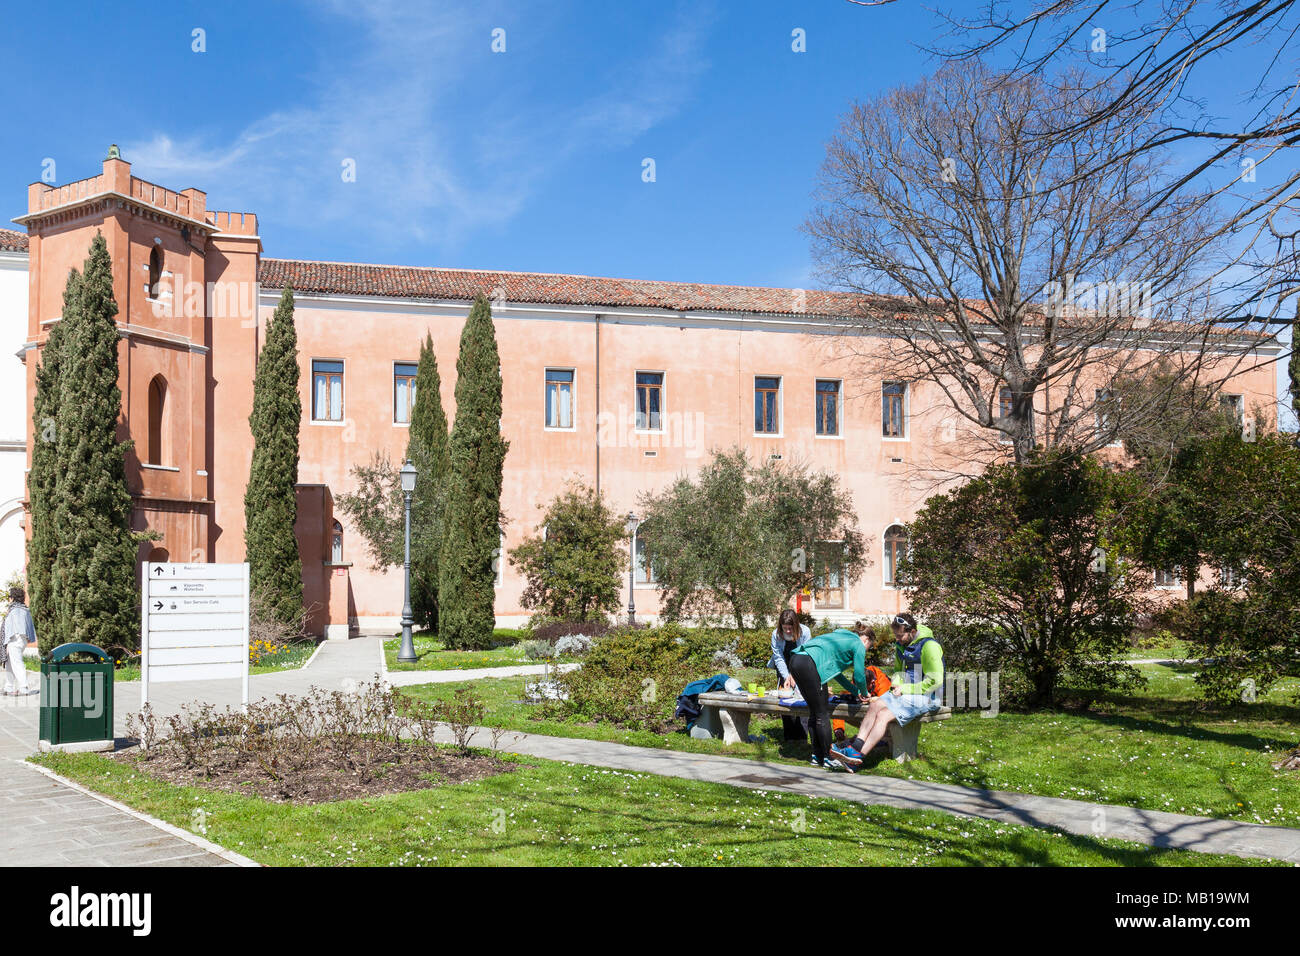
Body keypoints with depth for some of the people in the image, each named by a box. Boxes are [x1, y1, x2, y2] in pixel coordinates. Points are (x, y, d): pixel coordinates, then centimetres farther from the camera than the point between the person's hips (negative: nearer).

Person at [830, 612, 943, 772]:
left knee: (884, 715, -22)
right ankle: (856, 746, -24)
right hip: (905, 692, 9)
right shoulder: (901, 644, 10)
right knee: (875, 705, -14)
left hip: (926, 697, -8)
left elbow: (935, 681, -19)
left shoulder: (929, 646, -18)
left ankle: (857, 758, -26)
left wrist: (906, 689, -17)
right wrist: (897, 684, 0)